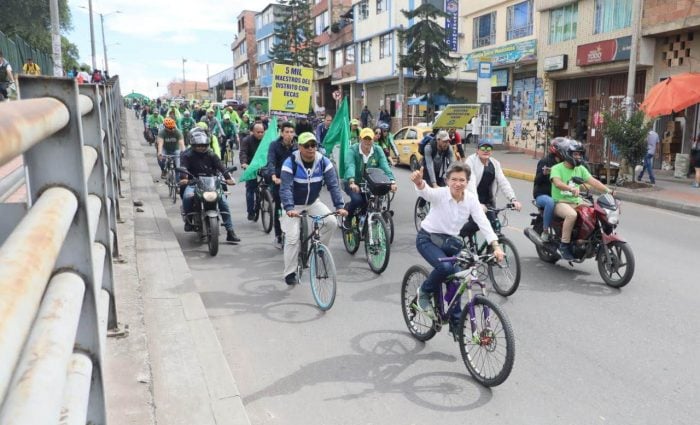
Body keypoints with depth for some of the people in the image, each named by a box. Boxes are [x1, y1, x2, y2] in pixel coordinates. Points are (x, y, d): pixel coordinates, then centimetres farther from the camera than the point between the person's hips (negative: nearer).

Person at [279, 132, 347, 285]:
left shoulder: (323, 162, -14)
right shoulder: (290, 163, -23)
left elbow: (333, 185, -17)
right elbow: (285, 188, -30)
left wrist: (339, 206, -29)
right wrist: (289, 208, -46)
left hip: (313, 202, 3)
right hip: (293, 205, -3)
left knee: (331, 222, -16)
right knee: (292, 237, -11)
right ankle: (290, 273, 3)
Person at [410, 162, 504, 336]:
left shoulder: (471, 199, -11)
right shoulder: (440, 194, -22)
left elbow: (483, 222, -18)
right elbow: (426, 192, -45)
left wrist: (496, 246, -31)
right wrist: (419, 182, -70)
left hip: (451, 241, 4)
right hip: (428, 239, -4)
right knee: (445, 266, -31)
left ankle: (456, 323, 17)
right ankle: (424, 292, -1)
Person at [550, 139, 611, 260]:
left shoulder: (581, 169, 12)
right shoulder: (557, 168, -6)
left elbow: (592, 181, 1)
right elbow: (557, 183, -25)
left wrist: (607, 190, -15)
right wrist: (571, 188, -44)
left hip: (577, 202, 6)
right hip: (560, 202, -6)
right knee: (572, 214, -36)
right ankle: (564, 245, -25)